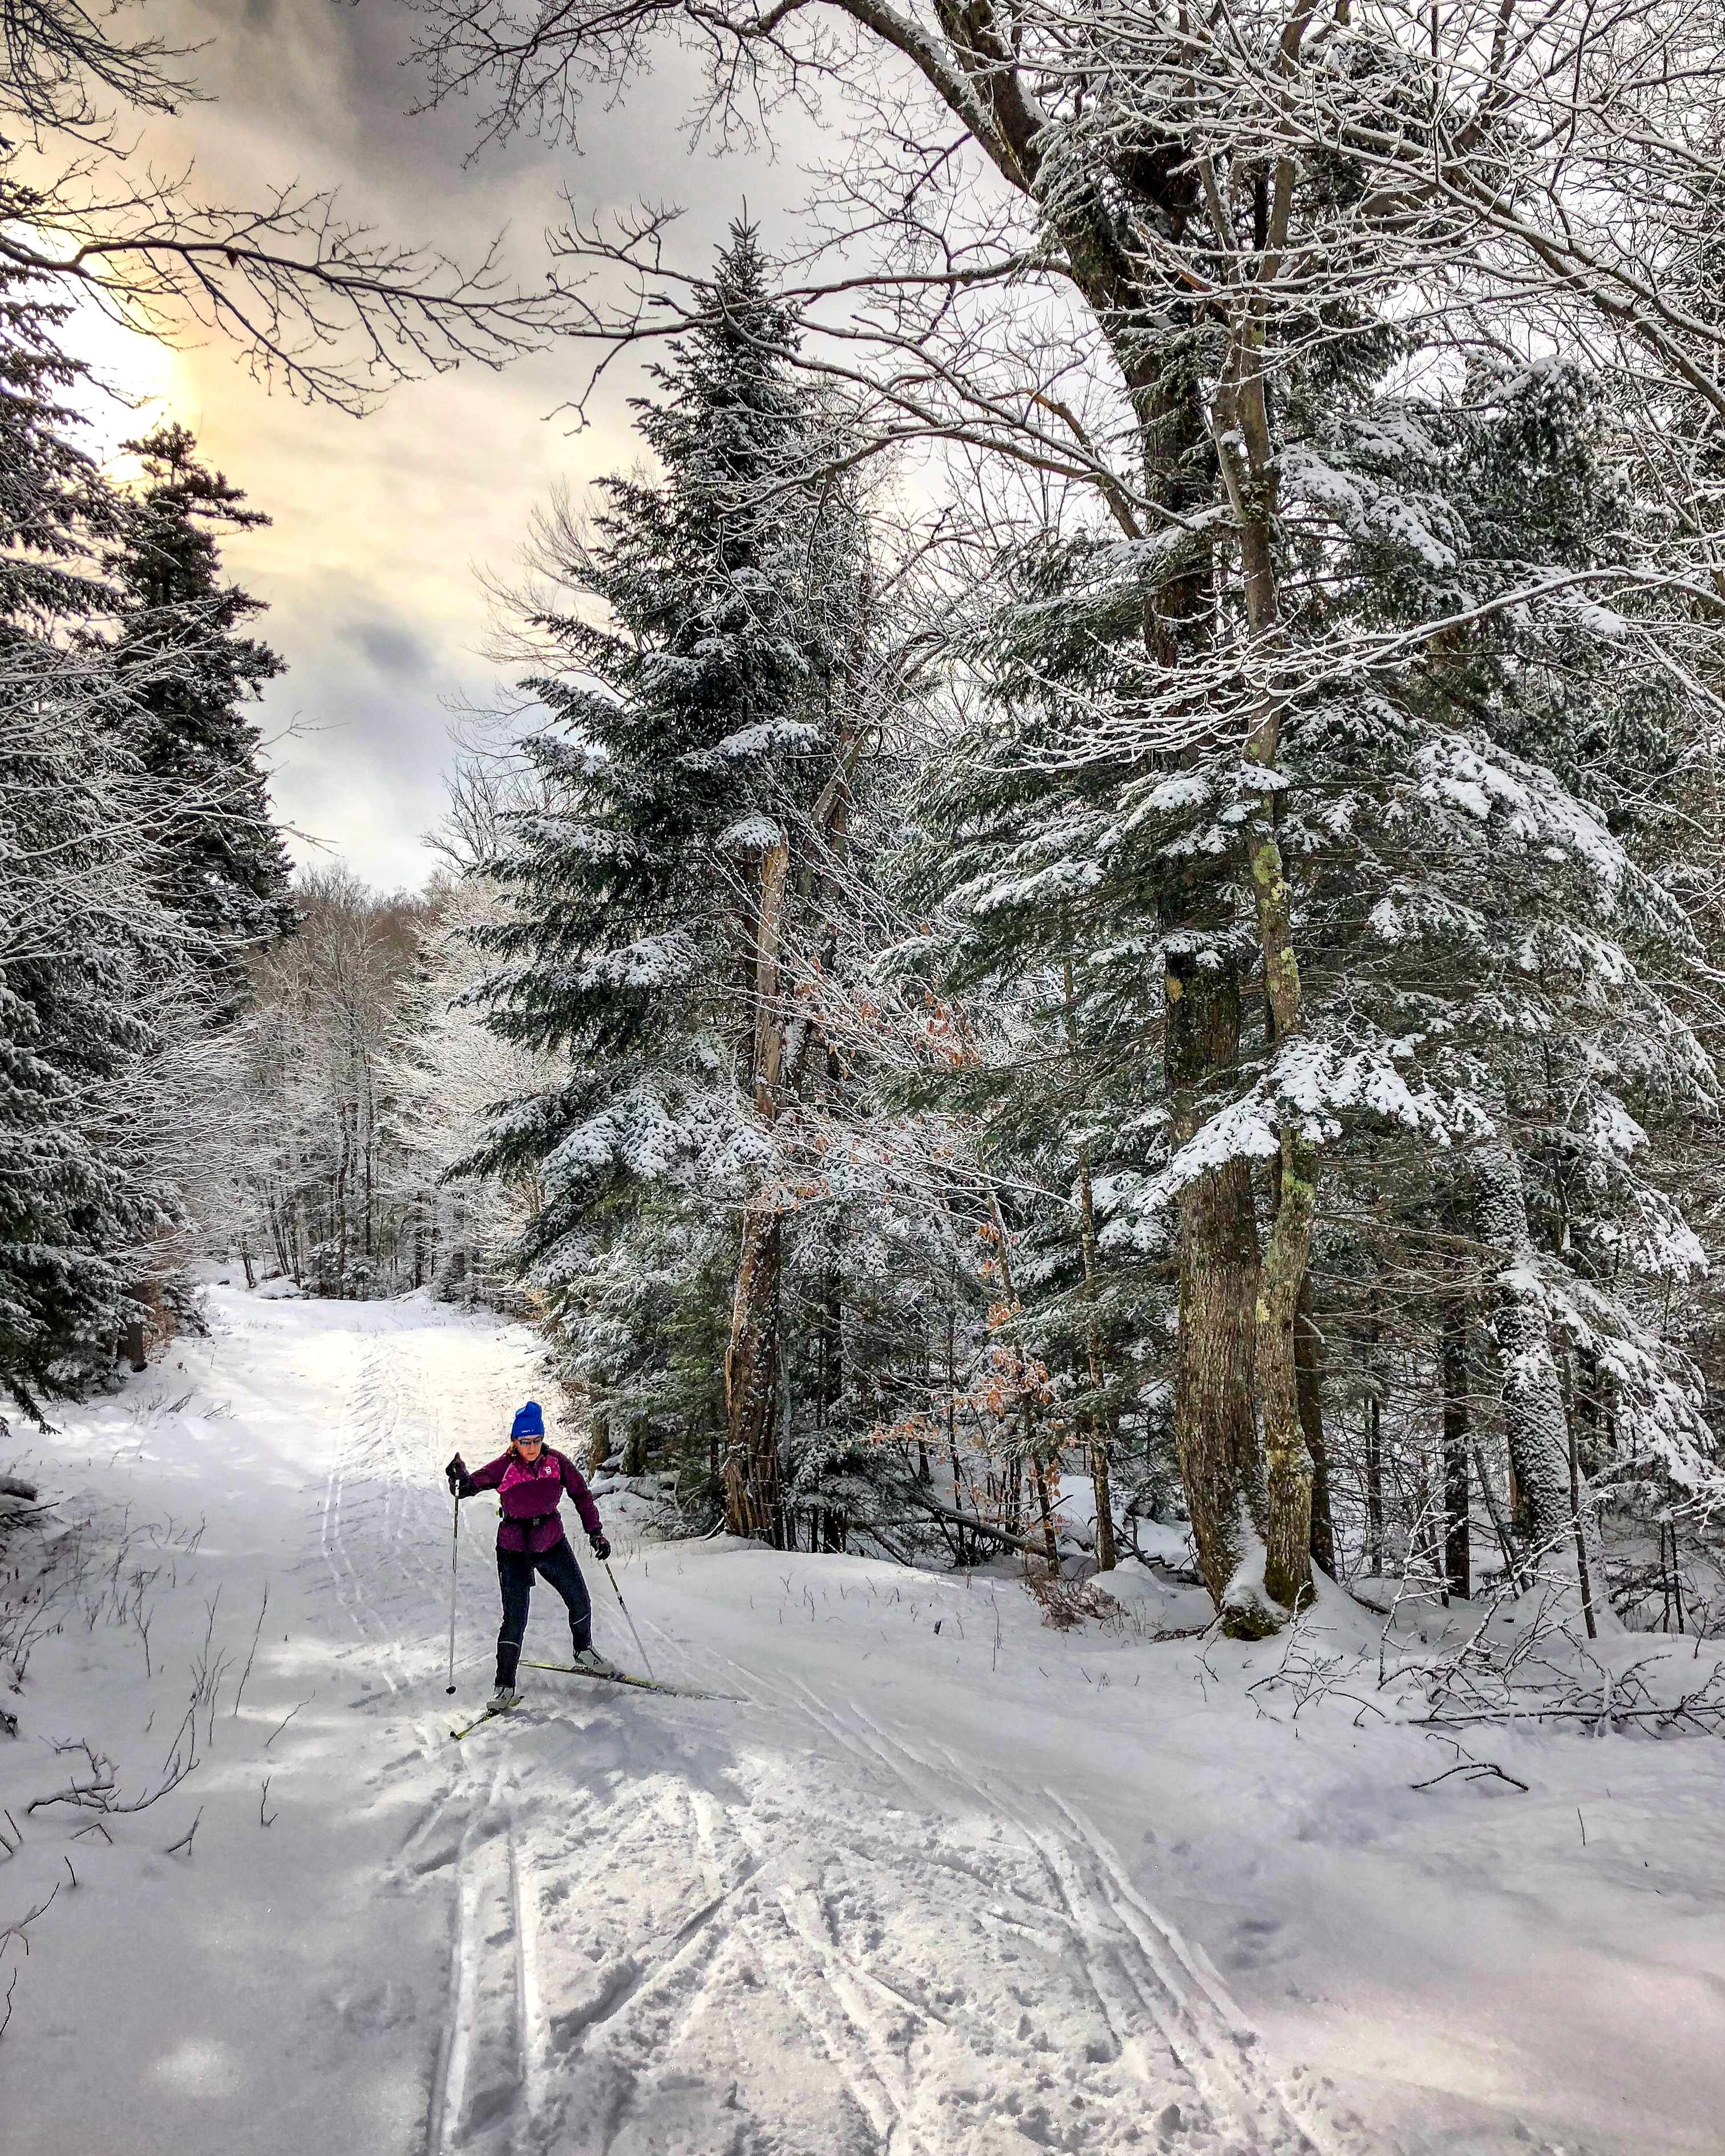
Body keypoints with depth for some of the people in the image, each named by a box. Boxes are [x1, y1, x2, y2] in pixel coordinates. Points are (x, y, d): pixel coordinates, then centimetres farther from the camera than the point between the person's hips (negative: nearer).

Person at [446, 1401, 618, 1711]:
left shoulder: (557, 1461, -7)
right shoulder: (504, 1466, -14)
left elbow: (582, 1495, 1)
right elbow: (473, 1483, -23)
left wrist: (595, 1532, -3)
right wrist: (461, 1479, -45)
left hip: (553, 1543, 3)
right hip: (514, 1550, -3)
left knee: (580, 1602, 12)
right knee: (515, 1619, -8)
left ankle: (584, 1653, 40)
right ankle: (505, 1686, 5)